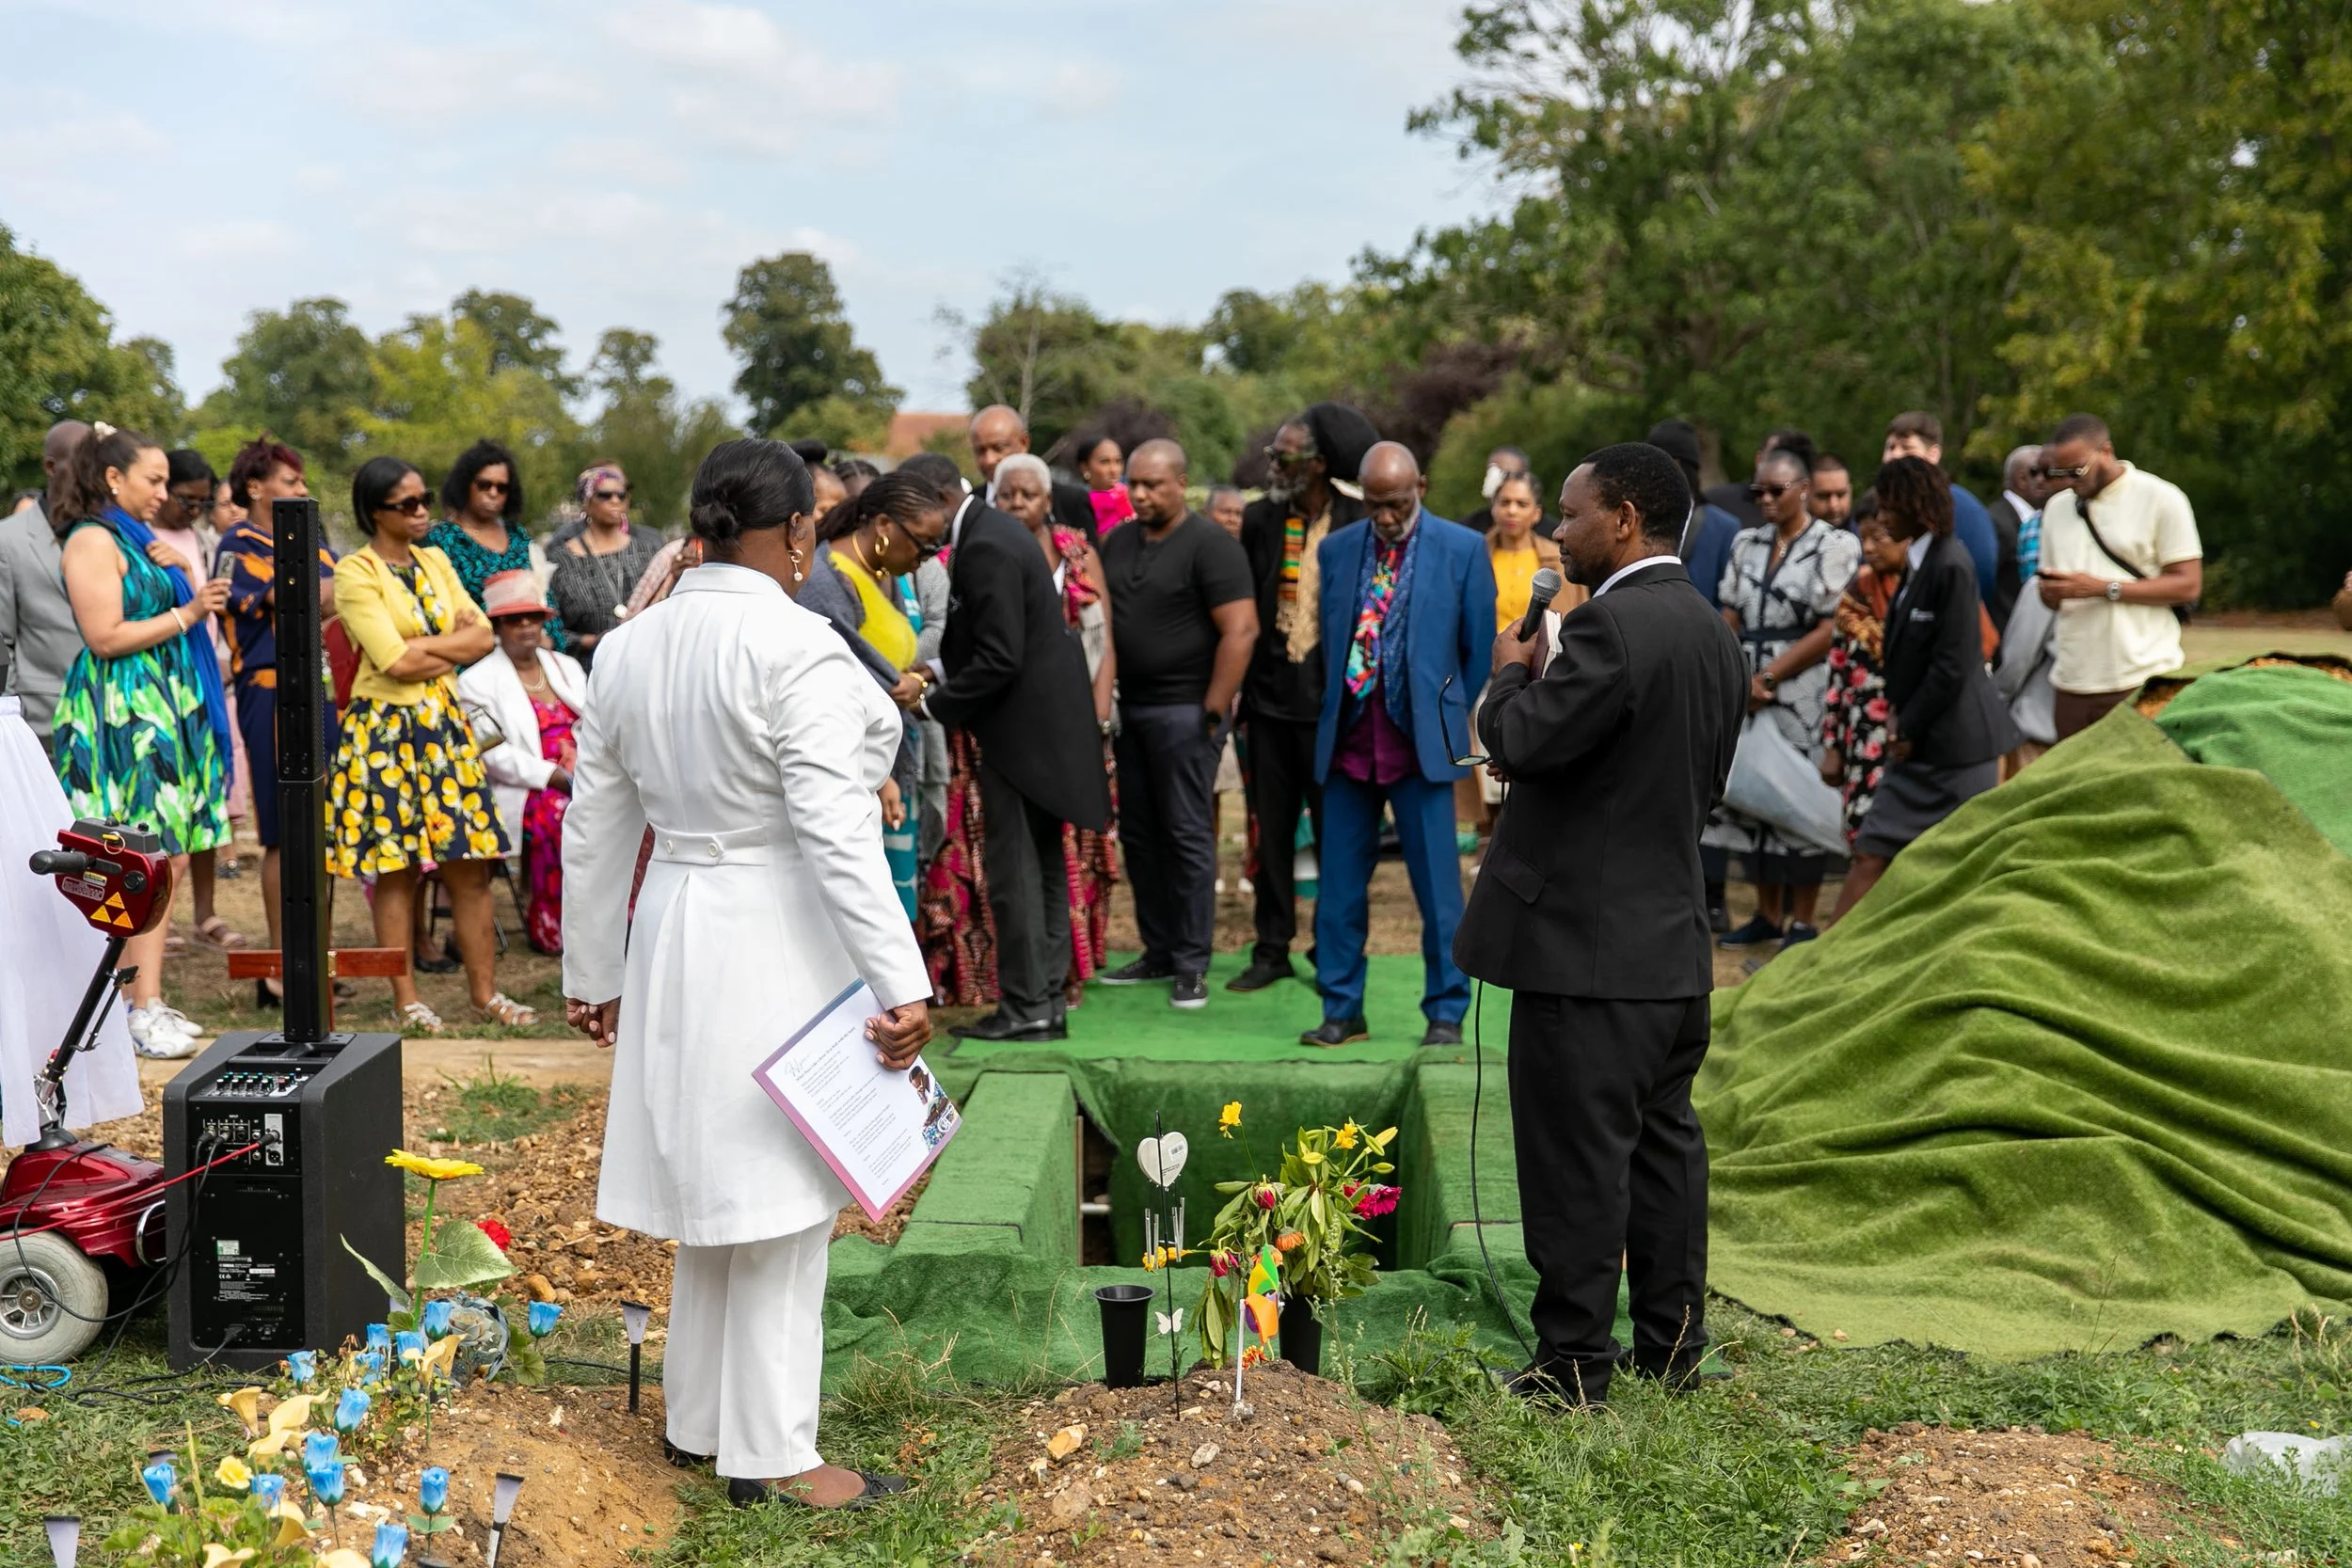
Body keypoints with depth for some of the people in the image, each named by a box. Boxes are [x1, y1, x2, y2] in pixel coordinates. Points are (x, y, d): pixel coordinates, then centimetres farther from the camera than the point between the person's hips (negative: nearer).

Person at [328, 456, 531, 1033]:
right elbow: (394, 661, -17)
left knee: (470, 865, 3)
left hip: (445, 724, 6)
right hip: (386, 729, -5)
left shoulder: (435, 562, 12)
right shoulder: (355, 572, -7)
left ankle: (486, 993, 10)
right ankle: (406, 998, 9)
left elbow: (482, 637, 4)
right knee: (395, 869, 0)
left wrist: (421, 648, -9)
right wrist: (451, 642, -4)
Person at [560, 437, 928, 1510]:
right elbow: (836, 830, -22)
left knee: (715, 1184, 20)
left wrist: (591, 972, 21)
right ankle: (768, 1455, 12)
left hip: (673, 937, 8)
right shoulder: (797, 647, -16)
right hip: (781, 940, -7)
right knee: (779, 1202, 2)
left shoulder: (628, 648, 7)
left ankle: (699, 1422, 31)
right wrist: (901, 985, -21)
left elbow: (594, 829, 12)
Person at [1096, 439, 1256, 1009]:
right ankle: (1158, 951, 21)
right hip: (1129, 708, 7)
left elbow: (1241, 630, -16)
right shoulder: (1118, 542, 12)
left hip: (1184, 710, -7)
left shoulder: (1209, 545, -9)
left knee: (1187, 834, -3)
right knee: (1138, 833, 10)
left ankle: (1192, 964, 4)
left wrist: (1213, 712, -17)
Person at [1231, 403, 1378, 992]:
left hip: (1330, 701, -4)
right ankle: (1271, 949, 18)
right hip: (1270, 699, 4)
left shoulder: (1358, 525, -6)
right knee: (1271, 828, 9)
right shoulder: (1260, 519, 6)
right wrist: (1240, 692, 8)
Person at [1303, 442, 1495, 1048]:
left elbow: (1480, 647, 6)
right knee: (1340, 885, 6)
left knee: (1437, 886, -1)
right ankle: (1342, 1011, 16)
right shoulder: (1336, 550, 8)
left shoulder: (1463, 550, -1)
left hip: (1422, 744, -3)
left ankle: (1446, 1014, 10)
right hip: (1349, 742, 3)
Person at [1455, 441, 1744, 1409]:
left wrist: (1511, 675, -1)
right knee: (1663, 1142, 16)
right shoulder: (1714, 634, 12)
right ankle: (1672, 1348, 24)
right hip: (1676, 937, 9)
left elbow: (1523, 742, -20)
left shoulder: (1611, 624, -18)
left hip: (1588, 941, -9)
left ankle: (1573, 1363, 6)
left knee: (1577, 1157, -2)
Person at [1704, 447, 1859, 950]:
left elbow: (1832, 630, -10)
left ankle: (1803, 922, 5)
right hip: (1746, 695, 5)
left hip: (1802, 694, -5)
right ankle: (1768, 914, 18)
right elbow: (1730, 619, 12)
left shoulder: (1835, 546, -3)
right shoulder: (1747, 544, 15)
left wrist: (1769, 675, -12)